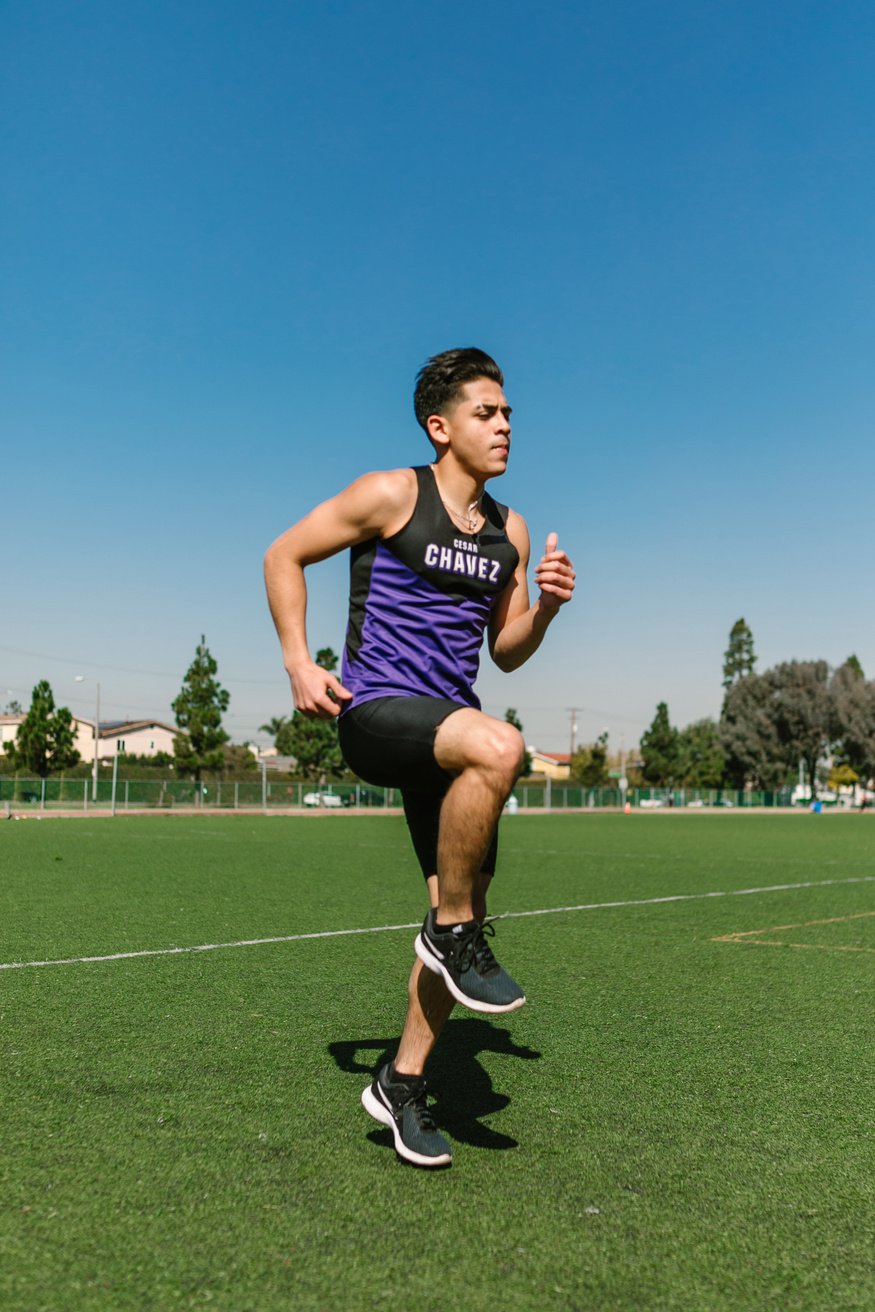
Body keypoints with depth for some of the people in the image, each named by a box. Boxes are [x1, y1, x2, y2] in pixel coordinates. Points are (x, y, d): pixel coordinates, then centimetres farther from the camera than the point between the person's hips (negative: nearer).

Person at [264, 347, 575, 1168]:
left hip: (449, 726, 7)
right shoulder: (391, 494, -3)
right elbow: (283, 556, 2)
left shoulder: (509, 531, 14)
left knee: (462, 910, 4)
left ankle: (401, 1085, 20)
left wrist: (545, 608, -3)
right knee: (499, 747, -37)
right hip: (375, 713, -7)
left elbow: (506, 652, 18)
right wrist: (299, 665, -8)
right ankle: (454, 931, -15)